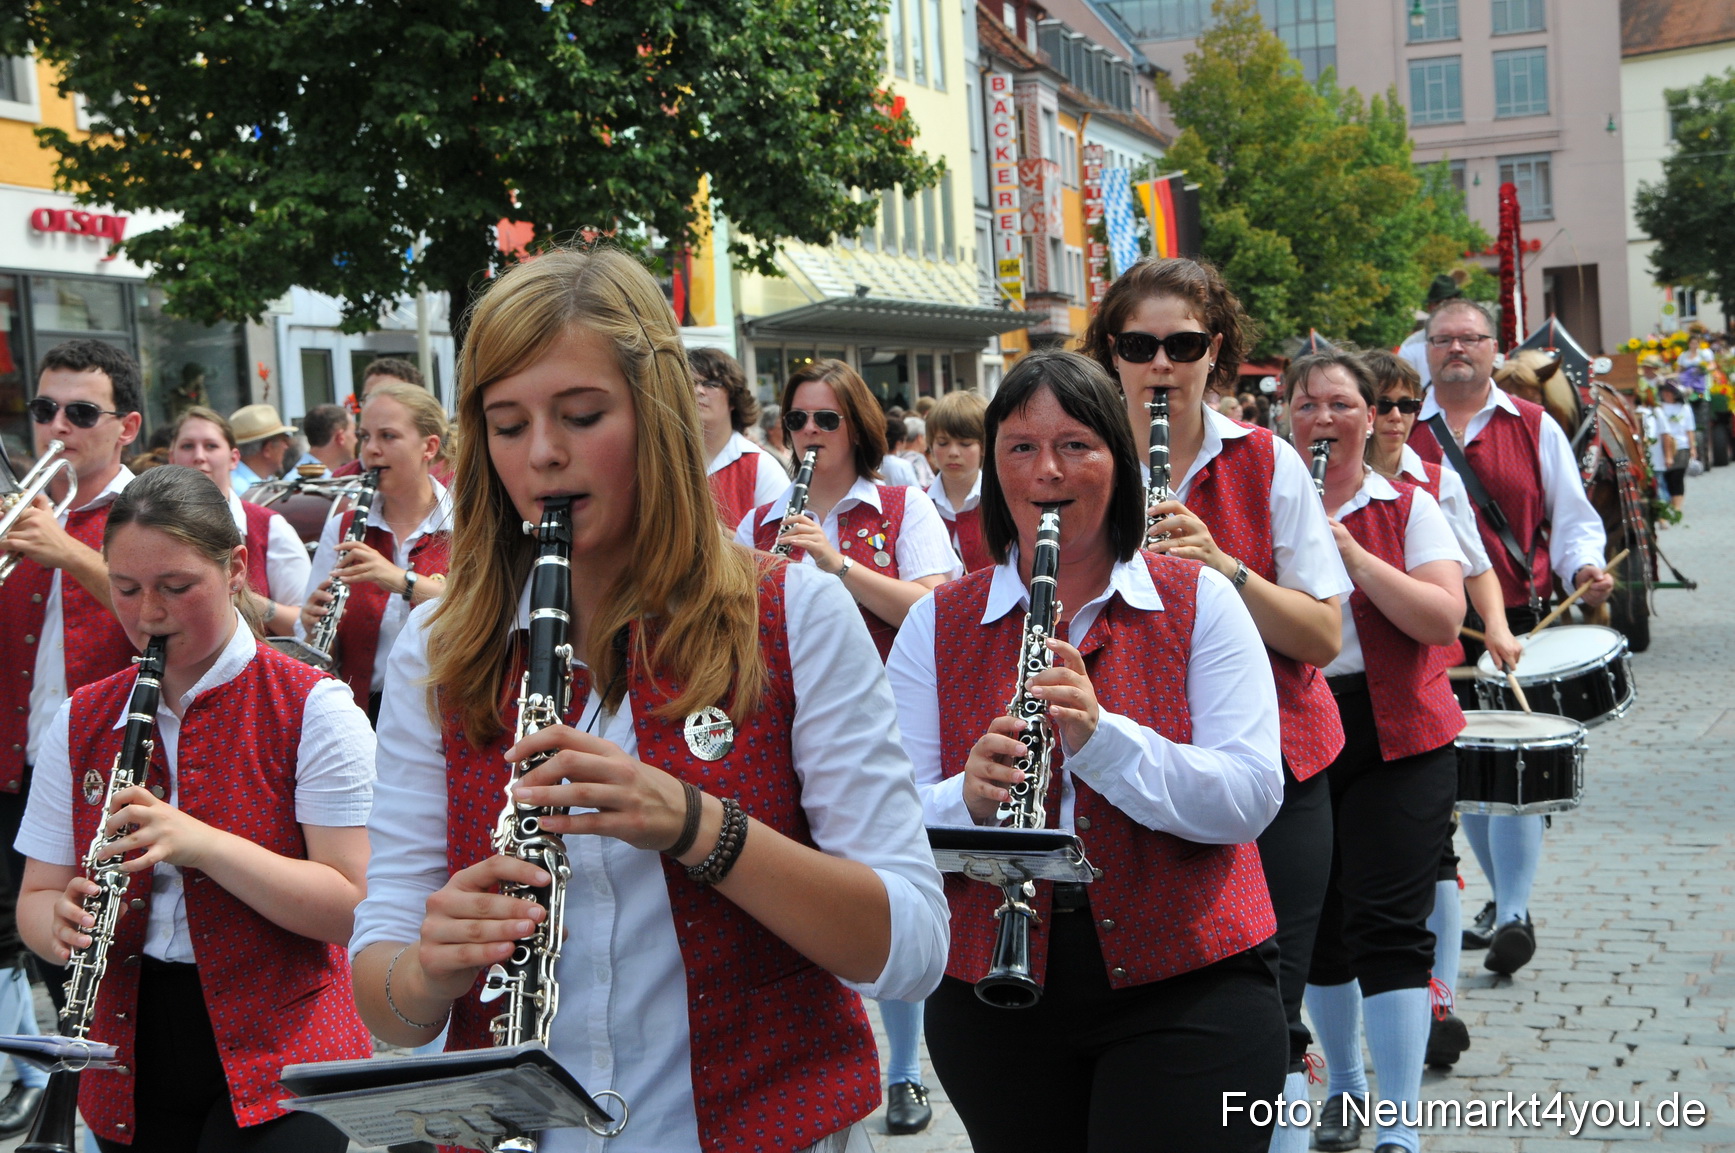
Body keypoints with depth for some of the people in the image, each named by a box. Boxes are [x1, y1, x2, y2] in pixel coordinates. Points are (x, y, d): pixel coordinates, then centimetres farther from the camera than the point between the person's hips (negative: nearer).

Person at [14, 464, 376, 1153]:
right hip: (131, 1065, 4)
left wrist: (202, 843, -25)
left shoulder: (313, 710, -7)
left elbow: (352, 907, -14)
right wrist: (59, 924, -14)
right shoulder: (81, 722, 8)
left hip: (278, 1065, -4)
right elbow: (36, 898, 9)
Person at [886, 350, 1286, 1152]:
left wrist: (1101, 736, -26)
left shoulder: (1199, 602, -1)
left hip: (1187, 988, -2)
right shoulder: (936, 623, 3)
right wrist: (969, 799, -25)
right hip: (993, 993, 2)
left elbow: (1250, 799, -12)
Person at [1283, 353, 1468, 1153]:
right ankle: (1344, 1086, 33)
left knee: (1388, 928, -8)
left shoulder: (1409, 508, 1)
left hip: (1397, 737, -2)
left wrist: (1348, 549, -19)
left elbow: (1444, 620, -13)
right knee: (1316, 925, 12)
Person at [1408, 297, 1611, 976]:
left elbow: (1571, 519, 9)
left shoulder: (1535, 428, 7)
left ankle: (1514, 915, -5)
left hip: (1519, 625, -2)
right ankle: (1503, 894, 27)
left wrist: (1583, 568, -10)